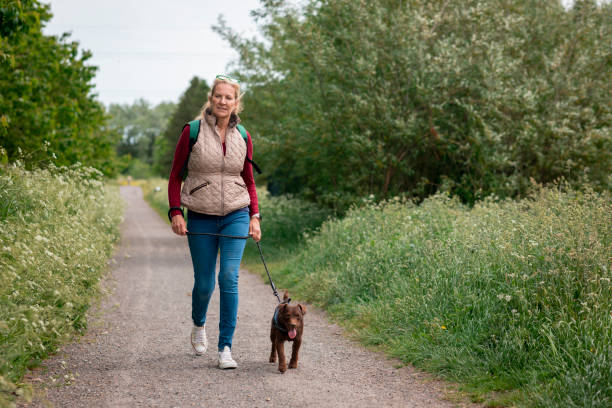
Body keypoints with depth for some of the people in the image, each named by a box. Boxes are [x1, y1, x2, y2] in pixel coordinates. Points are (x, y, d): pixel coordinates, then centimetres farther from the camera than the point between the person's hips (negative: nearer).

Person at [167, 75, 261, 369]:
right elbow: (175, 175, 2)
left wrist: (254, 216, 4)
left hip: (236, 217, 1)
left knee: (229, 278, -11)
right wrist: (175, 212, -8)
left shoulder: (242, 137, 5)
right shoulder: (193, 132, -3)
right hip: (201, 218, -1)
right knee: (204, 283, 5)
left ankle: (225, 347, -4)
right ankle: (199, 325, 38)